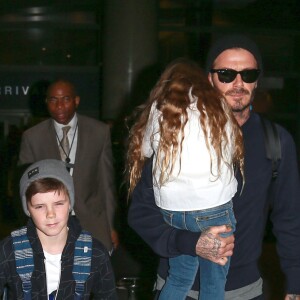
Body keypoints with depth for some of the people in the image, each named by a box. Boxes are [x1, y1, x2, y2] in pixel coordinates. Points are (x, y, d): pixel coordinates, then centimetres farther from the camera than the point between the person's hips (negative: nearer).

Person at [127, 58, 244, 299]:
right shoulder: (218, 106, 3)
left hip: (171, 209, 3)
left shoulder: (159, 108, 6)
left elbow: (144, 150, 15)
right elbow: (234, 151, 8)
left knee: (179, 277, 18)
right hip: (214, 208, -2)